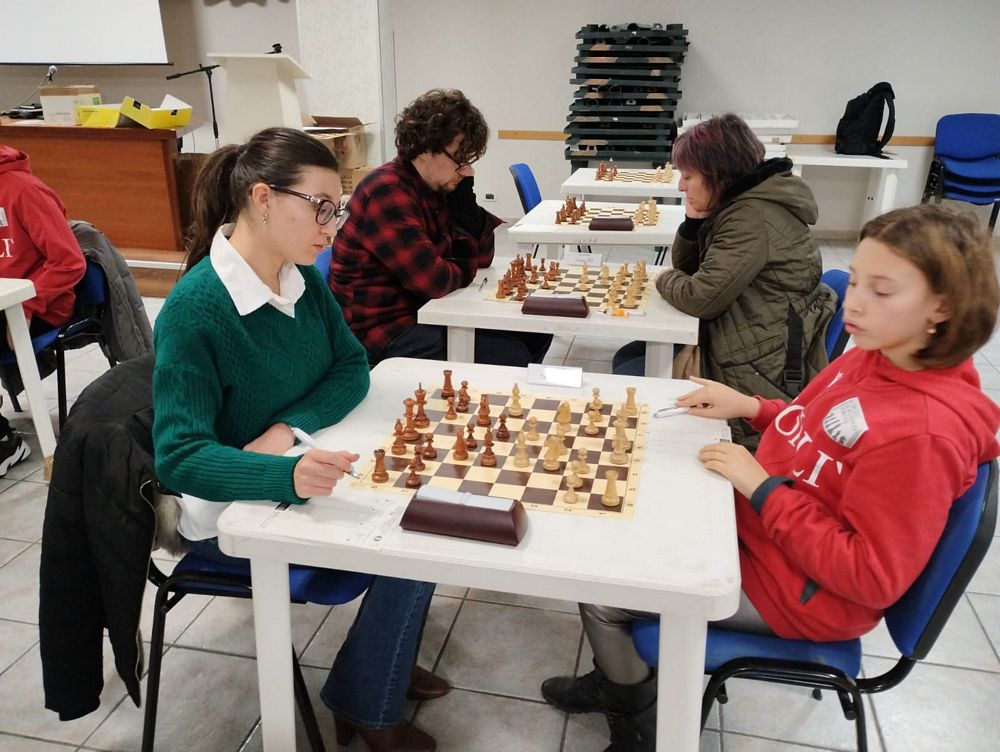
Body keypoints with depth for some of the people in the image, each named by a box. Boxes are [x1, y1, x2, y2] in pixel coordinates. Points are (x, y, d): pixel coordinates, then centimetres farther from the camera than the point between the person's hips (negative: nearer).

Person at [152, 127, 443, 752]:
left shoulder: (304, 279, -4)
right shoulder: (194, 308, -26)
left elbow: (352, 367, 0)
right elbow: (179, 456, -29)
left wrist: (289, 428, -18)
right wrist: (286, 475, -47)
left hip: (302, 472, 7)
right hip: (234, 511, -7)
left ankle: (388, 660, 19)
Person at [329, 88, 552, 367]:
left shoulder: (438, 186, 5)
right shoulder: (386, 193, -22)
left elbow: (481, 256, 6)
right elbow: (434, 281, -27)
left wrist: (462, 190, -7)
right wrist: (466, 268, -5)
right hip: (385, 330, -9)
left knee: (535, 331, 8)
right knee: (511, 358, -20)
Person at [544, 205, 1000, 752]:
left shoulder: (923, 433, -30)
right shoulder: (872, 357, -5)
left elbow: (871, 577, -27)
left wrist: (762, 487, -27)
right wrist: (751, 408, -3)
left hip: (791, 593, -8)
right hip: (756, 525, 9)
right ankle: (620, 676, 33)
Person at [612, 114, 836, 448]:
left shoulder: (754, 218, -22)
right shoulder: (740, 204, 9)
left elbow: (701, 297, -26)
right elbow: (688, 267, 16)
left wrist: (664, 279, -5)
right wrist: (693, 221, -4)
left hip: (757, 373, -10)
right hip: (739, 347, 10)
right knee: (626, 358, 12)